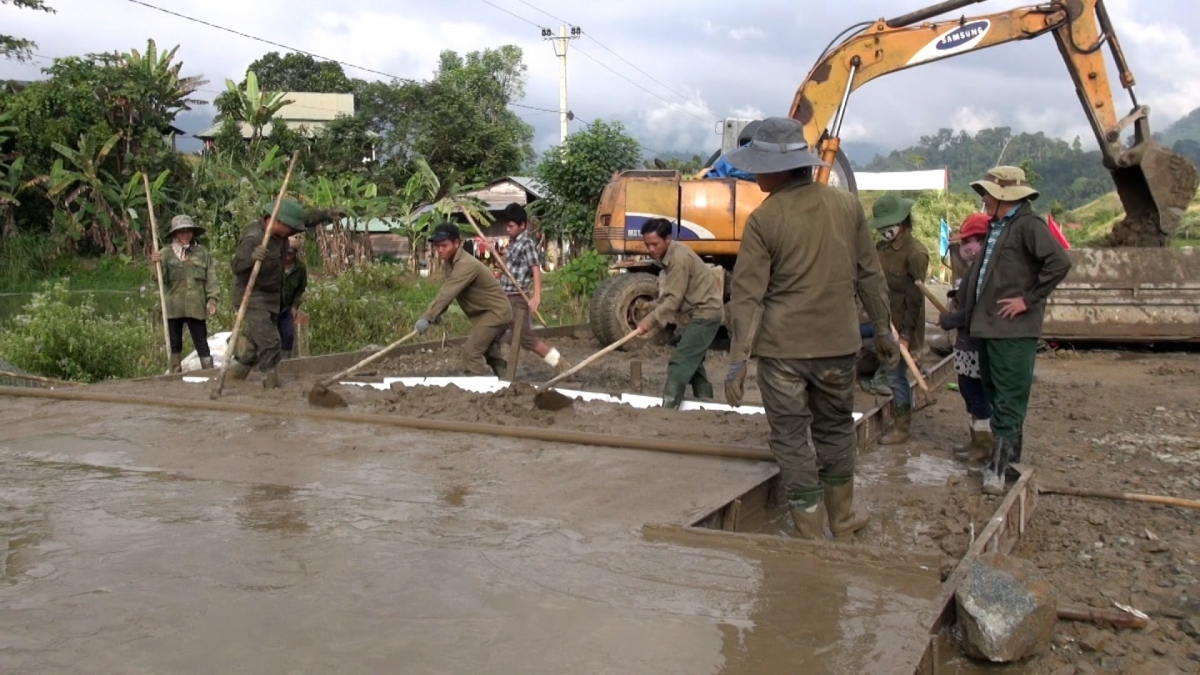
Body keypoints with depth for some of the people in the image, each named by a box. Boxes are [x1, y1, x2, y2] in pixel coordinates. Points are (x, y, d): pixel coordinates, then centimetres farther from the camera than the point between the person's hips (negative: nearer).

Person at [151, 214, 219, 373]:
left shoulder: (202, 253, 5)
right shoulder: (166, 254, 4)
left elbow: (211, 278, 4)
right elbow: (161, 279, -2)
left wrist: (212, 299, -5)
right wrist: (156, 265, -20)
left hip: (196, 307, -1)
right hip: (173, 307, 1)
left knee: (201, 343, -1)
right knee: (175, 344, 9)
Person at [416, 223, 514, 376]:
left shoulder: (466, 265, -30)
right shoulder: (450, 261, 2)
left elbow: (448, 292, -37)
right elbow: (447, 291, 6)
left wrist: (428, 318, -41)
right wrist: (438, 313, -5)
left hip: (495, 312, -11)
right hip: (488, 312, 11)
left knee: (471, 351, -17)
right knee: (490, 352, 22)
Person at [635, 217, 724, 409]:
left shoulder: (679, 258, -23)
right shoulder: (670, 255, 7)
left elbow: (674, 299, -24)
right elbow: (670, 294, 12)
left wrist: (650, 320, -22)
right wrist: (655, 318, 2)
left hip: (705, 312, -11)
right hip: (702, 311, 11)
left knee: (680, 361, -15)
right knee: (692, 360, 19)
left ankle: (668, 407, -18)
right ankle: (705, 402, 27)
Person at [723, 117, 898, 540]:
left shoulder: (764, 220, -11)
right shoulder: (847, 206, 1)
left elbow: (748, 295, -12)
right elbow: (870, 275, 8)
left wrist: (738, 359, -10)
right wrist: (883, 329, 18)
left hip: (782, 347, -4)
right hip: (837, 343, 4)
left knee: (790, 437, 7)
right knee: (835, 429, 20)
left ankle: (812, 535, 13)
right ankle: (842, 522, 33)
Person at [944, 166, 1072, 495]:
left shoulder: (1028, 225, -12)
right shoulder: (995, 227, 16)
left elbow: (1059, 262, -23)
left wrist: (1028, 299, -19)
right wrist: (965, 315, 19)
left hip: (1014, 330, -10)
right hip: (990, 326, 10)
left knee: (1008, 400, -5)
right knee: (997, 395, 15)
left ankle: (999, 467, -3)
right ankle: (1008, 459, 26)